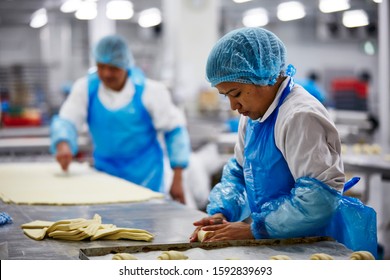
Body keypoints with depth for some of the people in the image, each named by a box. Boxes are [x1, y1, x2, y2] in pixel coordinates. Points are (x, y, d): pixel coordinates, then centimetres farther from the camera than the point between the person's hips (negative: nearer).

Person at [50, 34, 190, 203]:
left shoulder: (149, 90, -9)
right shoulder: (85, 87, -2)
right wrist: (63, 145, -31)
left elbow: (174, 130, -5)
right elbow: (66, 121, -6)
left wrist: (177, 180, -7)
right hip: (104, 178, 3)